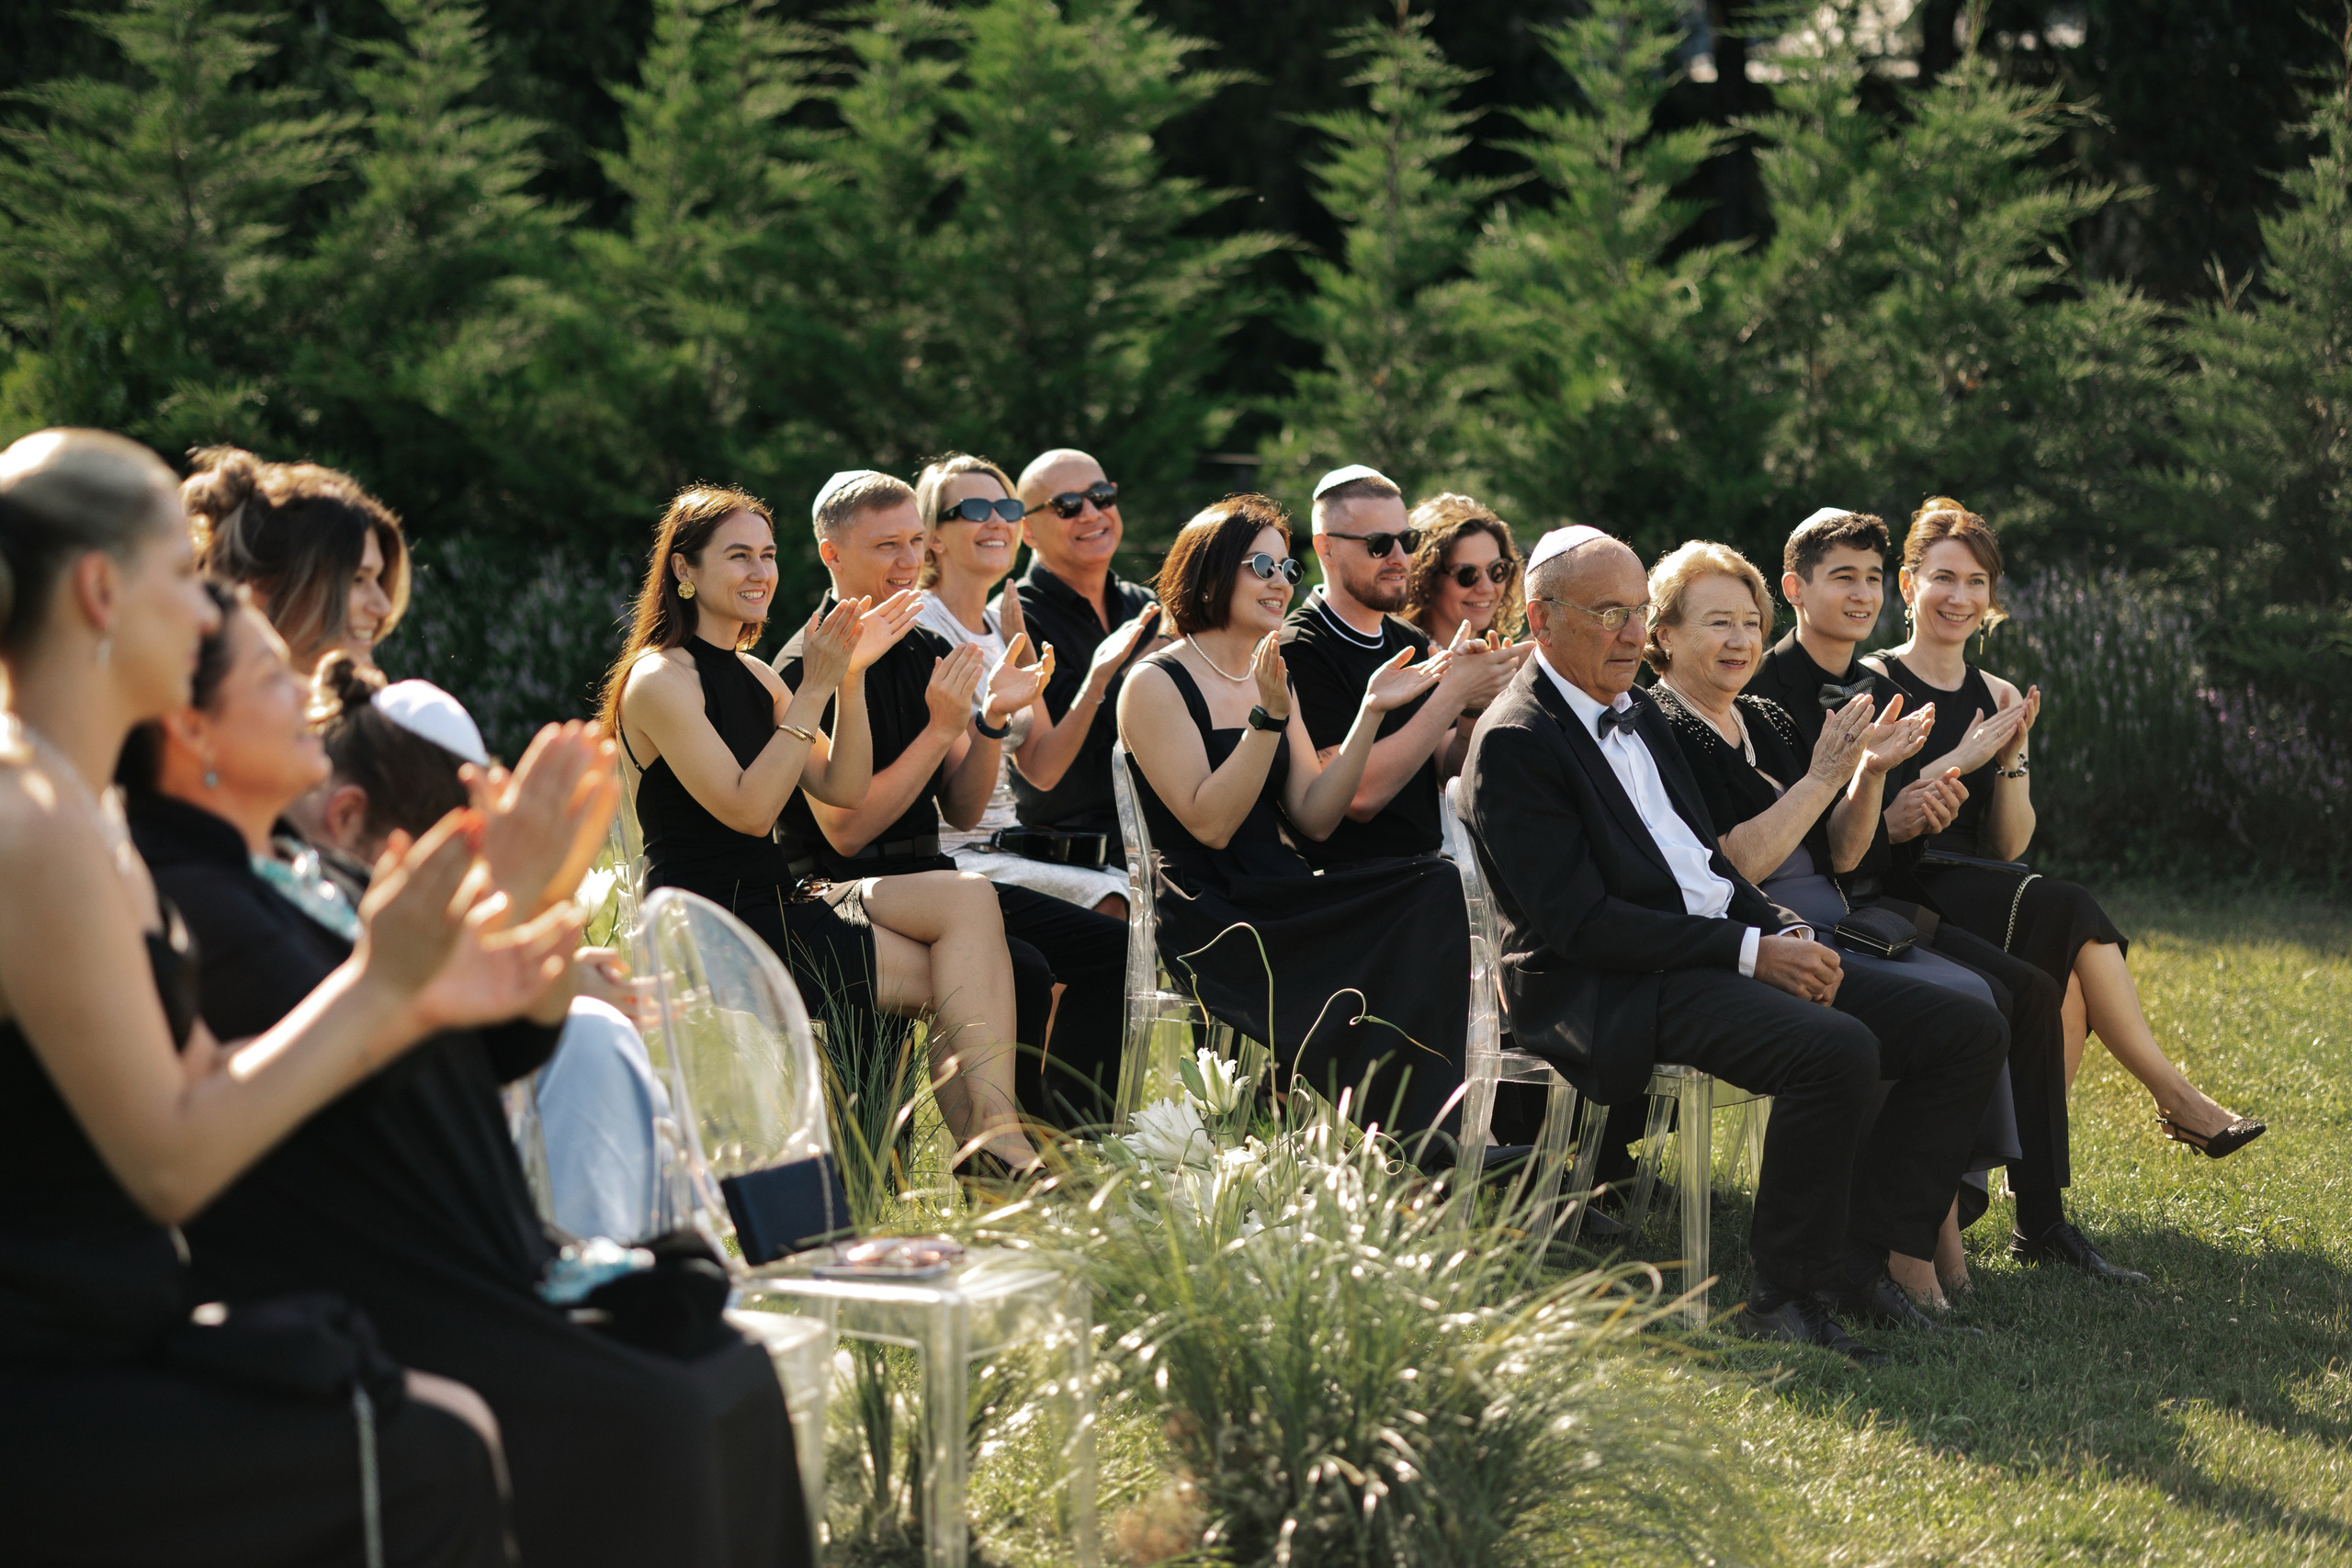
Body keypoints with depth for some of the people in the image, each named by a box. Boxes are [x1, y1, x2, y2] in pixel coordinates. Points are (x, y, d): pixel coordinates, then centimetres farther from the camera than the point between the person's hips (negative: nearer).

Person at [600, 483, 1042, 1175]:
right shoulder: (658, 681, -8)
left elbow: (843, 788, 11)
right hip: (714, 928, -8)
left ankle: (991, 1136, -25)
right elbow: (747, 810, -17)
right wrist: (815, 689, -15)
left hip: (781, 904, 8)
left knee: (968, 898, -18)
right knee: (957, 979, -20)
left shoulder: (756, 676, 17)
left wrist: (852, 676, 0)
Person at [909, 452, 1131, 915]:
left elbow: (1041, 770, 11)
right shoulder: (918, 625, -8)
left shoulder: (1004, 626, 16)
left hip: (1006, 849, 8)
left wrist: (1098, 677, 0)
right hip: (950, 855, -8)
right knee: (1113, 909, -25)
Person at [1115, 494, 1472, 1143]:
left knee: (1434, 885, -21)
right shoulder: (1156, 685, -4)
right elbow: (1210, 824, -14)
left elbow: (1315, 818, 9)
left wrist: (1370, 712, 1)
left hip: (1279, 900, 7)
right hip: (1207, 915, -7)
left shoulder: (1273, 680, 19)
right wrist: (1270, 716, -20)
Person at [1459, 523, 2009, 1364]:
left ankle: (1856, 1256, 0)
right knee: (1838, 1049, -34)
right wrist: (1751, 950, -18)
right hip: (1614, 988, -9)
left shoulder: (1638, 712, 19)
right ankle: (1785, 1297, -18)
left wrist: (1789, 934, 2)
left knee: (1969, 1030, -2)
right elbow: (1580, 923, -17)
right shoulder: (1515, 742, -9)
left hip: (1723, 945, 9)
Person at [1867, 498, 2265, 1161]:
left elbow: (2009, 845, 11)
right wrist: (1958, 760, -14)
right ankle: (2173, 1094, -19)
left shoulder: (1999, 698, 16)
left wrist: (2013, 759, -5)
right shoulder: (1874, 683, 0)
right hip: (1902, 894, -5)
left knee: (2065, 975, -29)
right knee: (2067, 910, -28)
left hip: (1978, 880, 5)